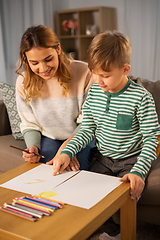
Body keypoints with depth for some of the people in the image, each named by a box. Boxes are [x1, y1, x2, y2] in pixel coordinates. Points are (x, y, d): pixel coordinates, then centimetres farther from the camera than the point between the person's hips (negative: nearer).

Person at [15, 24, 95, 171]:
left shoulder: (84, 72, -18)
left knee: (77, 166, -28)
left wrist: (68, 145, -27)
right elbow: (29, 125, 2)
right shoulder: (23, 83, -8)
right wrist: (33, 146, -19)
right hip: (48, 138, 2)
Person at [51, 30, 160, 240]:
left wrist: (138, 171, -27)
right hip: (103, 158, 5)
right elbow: (87, 130, 3)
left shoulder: (141, 98, -16)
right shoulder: (94, 92, -2)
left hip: (131, 160, -4)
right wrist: (67, 152, -13)